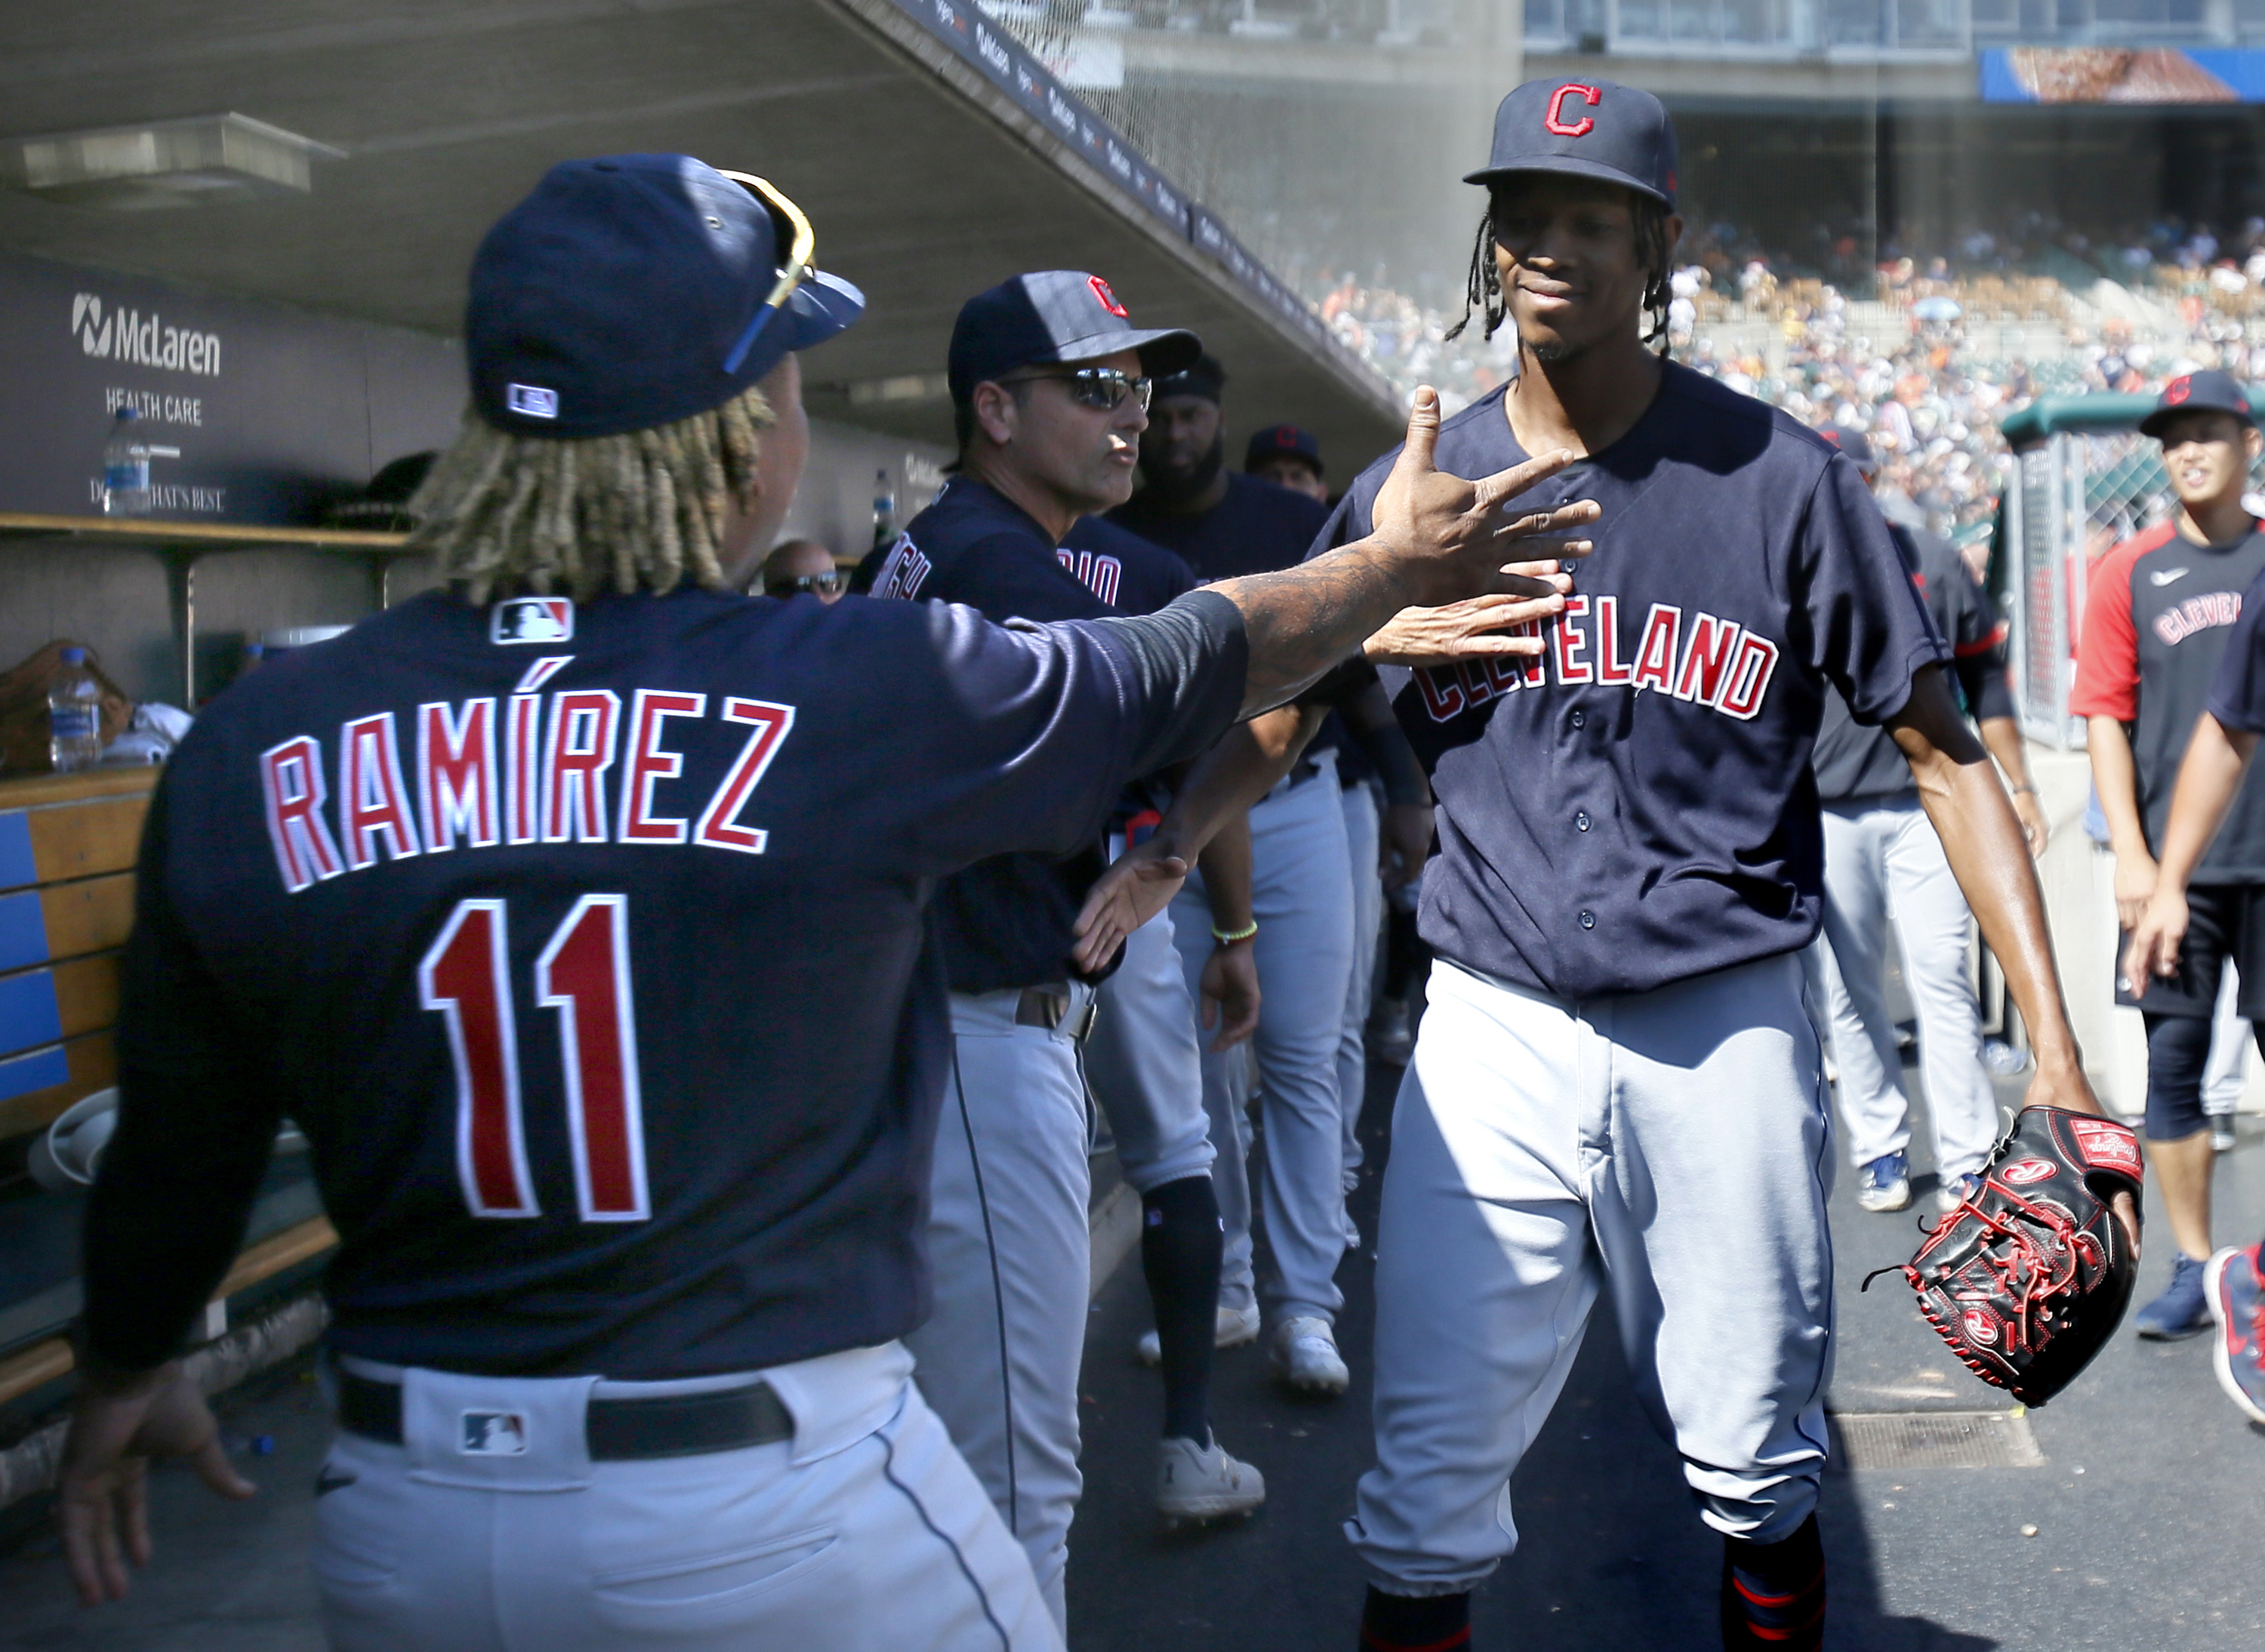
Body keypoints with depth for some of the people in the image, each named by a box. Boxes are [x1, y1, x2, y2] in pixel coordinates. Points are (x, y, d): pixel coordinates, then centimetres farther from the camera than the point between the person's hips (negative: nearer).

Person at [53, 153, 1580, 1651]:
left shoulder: (250, 752, -6)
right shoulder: (864, 690, -15)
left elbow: (177, 1146, 7)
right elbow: (1194, 667, 3)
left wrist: (125, 1368, 27)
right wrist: (1395, 564, 23)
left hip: (400, 1528, 4)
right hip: (783, 1505, -3)